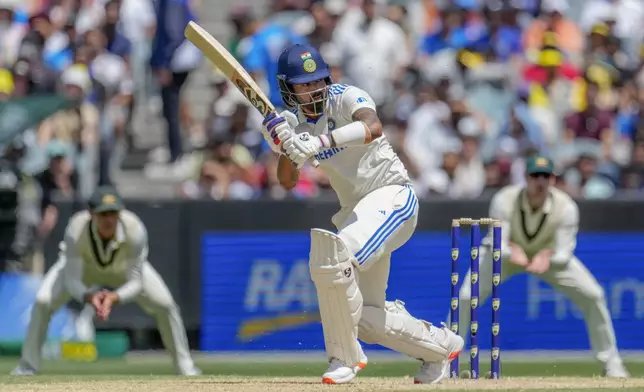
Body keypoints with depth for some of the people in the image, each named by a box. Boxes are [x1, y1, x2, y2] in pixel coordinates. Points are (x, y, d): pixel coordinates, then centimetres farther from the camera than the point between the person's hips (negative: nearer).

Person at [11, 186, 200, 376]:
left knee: (166, 305, -12)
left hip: (124, 267, 1)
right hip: (83, 266, -1)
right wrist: (88, 296, -54)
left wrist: (114, 297, -51)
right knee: (43, 302, -20)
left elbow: (136, 282, -31)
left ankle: (184, 366, 8)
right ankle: (27, 366, -4)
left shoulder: (135, 230, -39)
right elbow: (71, 280, -34)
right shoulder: (76, 231, -40)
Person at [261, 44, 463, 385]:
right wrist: (286, 149, -21)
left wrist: (320, 142, -47)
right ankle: (441, 346, 31)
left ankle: (344, 357, -16)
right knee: (365, 317, 9)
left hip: (392, 194, -8)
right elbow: (288, 181, 0)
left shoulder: (346, 98, -13)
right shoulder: (294, 121, 6)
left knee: (332, 255, -30)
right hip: (356, 209, 8)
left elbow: (373, 127, -36)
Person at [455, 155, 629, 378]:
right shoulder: (504, 201, -30)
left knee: (593, 295, -13)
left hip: (550, 255, 1)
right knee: (466, 297, -21)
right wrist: (512, 252, -55)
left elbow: (564, 253, -29)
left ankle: (611, 363, 4)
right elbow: (497, 244, -31)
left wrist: (547, 257, -52)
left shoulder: (566, 207, -28)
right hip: (505, 253, -1)